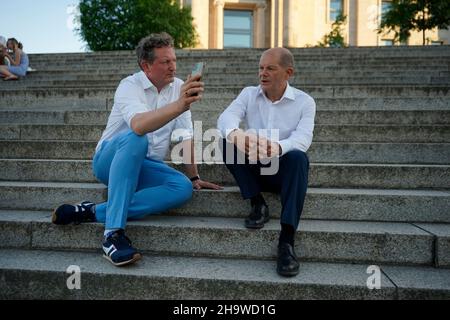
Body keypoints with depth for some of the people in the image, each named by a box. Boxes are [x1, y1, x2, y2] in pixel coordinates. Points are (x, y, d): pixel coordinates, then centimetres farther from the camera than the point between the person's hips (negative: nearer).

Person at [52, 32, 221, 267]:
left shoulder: (178, 87, 1)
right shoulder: (130, 86, -15)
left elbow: (185, 137, 1)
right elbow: (139, 126, -38)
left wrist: (194, 177, -1)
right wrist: (180, 105, -50)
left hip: (145, 166, 5)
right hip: (111, 159, -4)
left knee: (183, 188, -25)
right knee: (135, 139, -38)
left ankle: (95, 212, -24)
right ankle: (113, 232, -35)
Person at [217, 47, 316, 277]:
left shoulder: (304, 102, -1)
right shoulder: (248, 94, 5)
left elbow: (303, 138, -19)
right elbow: (226, 117, -16)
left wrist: (276, 148, -43)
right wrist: (235, 133, -42)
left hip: (283, 170, -2)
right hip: (253, 168, 2)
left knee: (298, 157, -34)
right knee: (227, 142, -23)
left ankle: (286, 242, -36)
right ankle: (257, 204, -13)